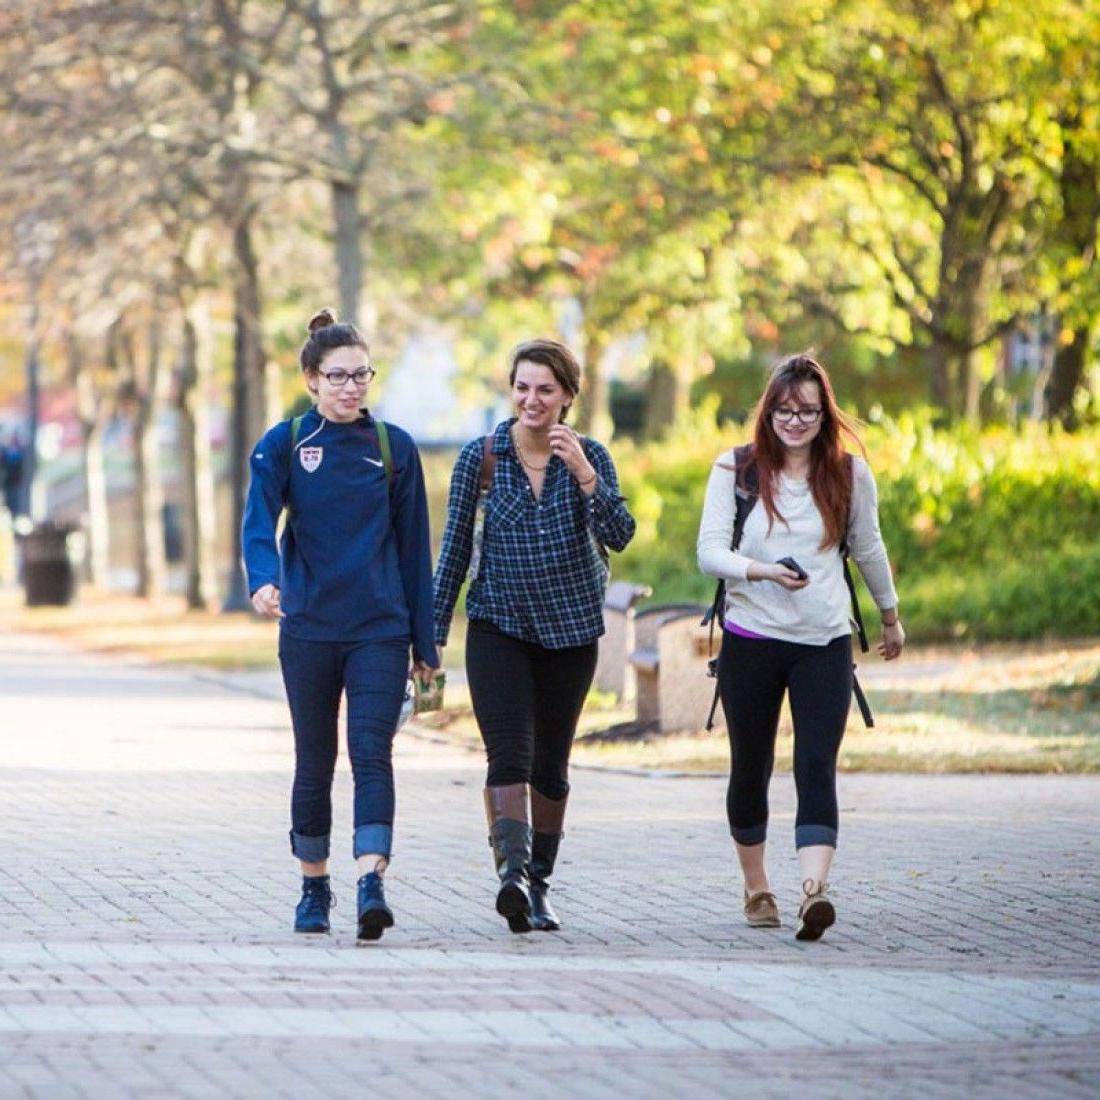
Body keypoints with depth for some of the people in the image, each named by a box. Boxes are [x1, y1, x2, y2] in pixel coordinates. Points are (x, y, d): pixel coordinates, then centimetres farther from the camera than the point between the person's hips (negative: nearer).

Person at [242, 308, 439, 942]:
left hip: (380, 629, 0)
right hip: (308, 629, 0)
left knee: (372, 753, -14)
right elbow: (259, 519, -13)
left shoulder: (394, 447, 5)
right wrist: (263, 580, -34)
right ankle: (314, 888, 22)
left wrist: (425, 642, 7)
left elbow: (414, 549, 8)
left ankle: (372, 883, -24)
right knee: (314, 762, 9)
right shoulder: (284, 445, 2)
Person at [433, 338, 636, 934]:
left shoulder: (589, 457, -1)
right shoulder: (481, 456, -3)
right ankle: (513, 869, -32)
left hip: (570, 628, 2)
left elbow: (618, 536, -13)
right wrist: (434, 634, 1)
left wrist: (584, 476, -27)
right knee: (509, 754, -19)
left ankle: (537, 885, 20)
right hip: (498, 624, -2)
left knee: (551, 764, 9)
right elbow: (455, 549, 2)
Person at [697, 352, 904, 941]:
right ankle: (756, 888, 28)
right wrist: (763, 571, -25)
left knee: (816, 767, -15)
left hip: (825, 644, 0)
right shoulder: (736, 468, -1)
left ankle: (814, 891, -27)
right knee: (750, 768, 11)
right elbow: (709, 551, -6)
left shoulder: (849, 473, 2)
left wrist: (891, 618, 27)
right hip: (750, 641, 0)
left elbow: (868, 548, 16)